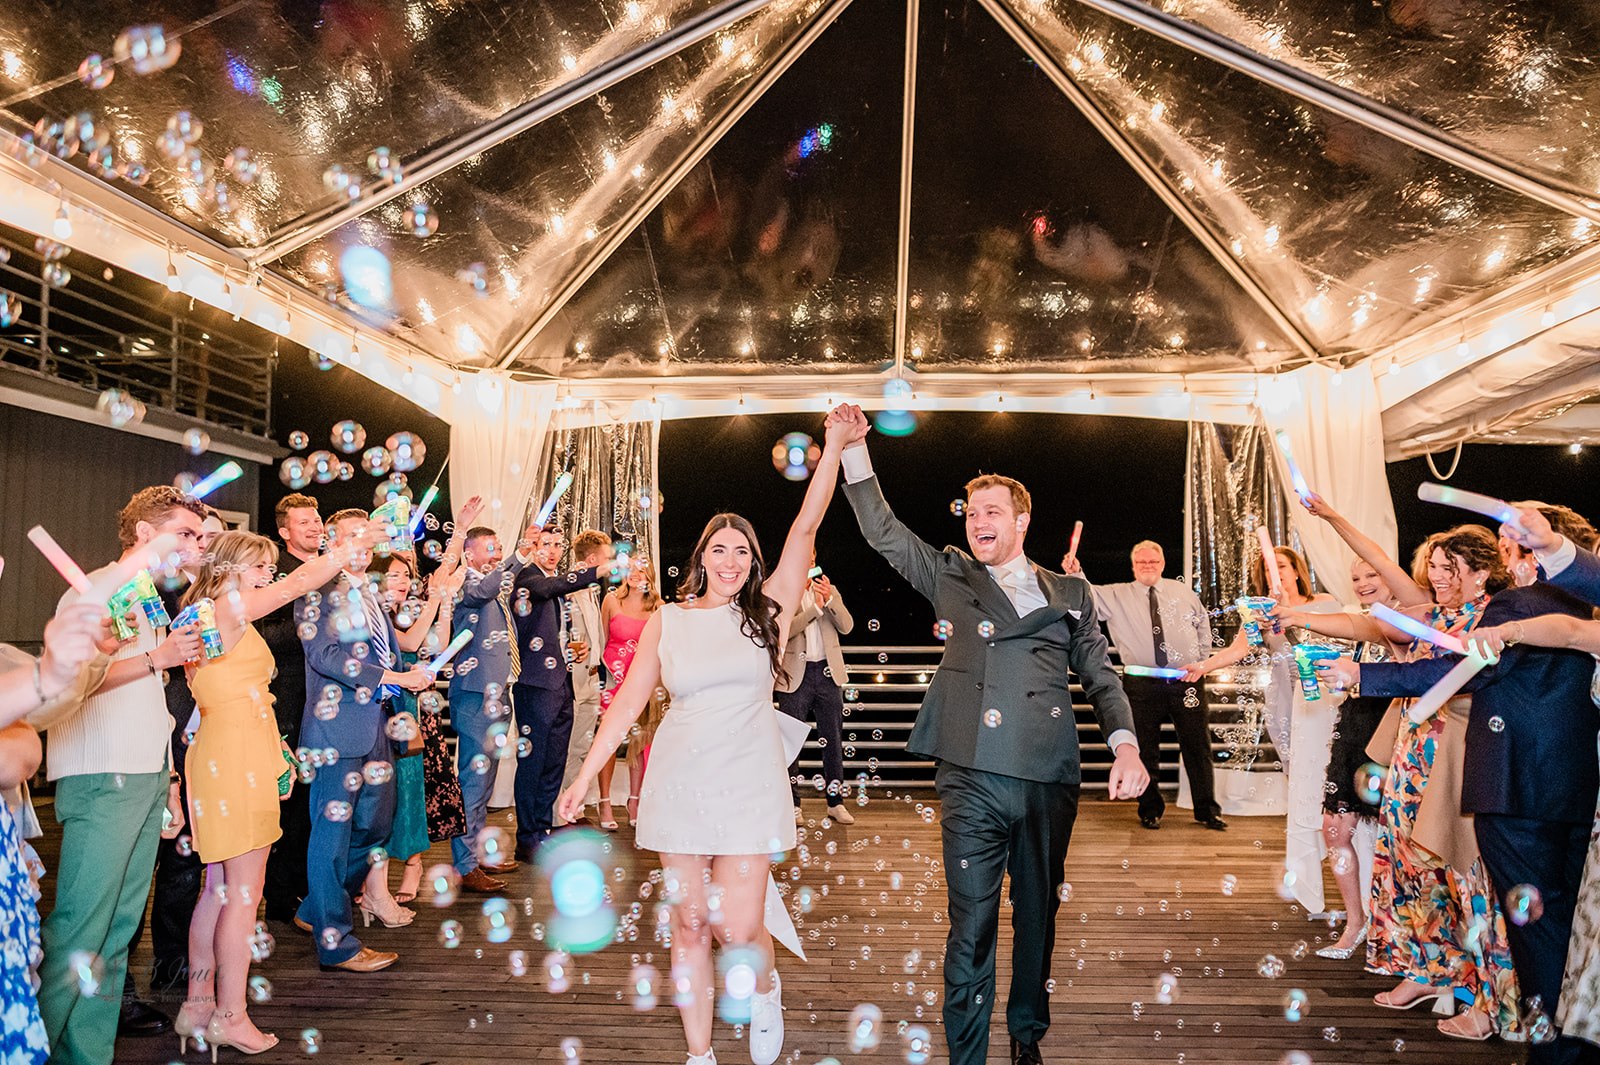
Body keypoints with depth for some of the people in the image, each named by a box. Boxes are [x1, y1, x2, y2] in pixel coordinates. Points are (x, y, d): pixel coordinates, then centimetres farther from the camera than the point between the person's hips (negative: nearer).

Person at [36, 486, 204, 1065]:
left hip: (147, 782, 8)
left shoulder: (150, 605, 22)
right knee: (79, 929, -9)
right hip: (101, 781, -8)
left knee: (118, 930, 8)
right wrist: (155, 658, -19)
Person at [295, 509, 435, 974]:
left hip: (377, 726, 9)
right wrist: (393, 677, -20)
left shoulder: (372, 597, 19)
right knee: (333, 832, 0)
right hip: (338, 726, -9)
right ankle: (335, 942, 9)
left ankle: (317, 910, 32)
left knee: (375, 824, 14)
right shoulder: (318, 591, -6)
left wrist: (413, 676, 6)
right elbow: (325, 655, -17)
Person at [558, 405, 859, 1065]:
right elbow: (628, 703, 5)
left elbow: (806, 527, -7)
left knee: (737, 931, -5)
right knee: (689, 926, 9)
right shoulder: (667, 621, 3)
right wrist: (584, 778, 2)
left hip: (749, 784, -1)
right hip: (678, 781, 1)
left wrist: (835, 445, -13)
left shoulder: (767, 612, 1)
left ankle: (765, 988, 30)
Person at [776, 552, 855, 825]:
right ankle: (792, 804, 11)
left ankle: (835, 802, 16)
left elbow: (846, 627, 0)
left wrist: (829, 600, -15)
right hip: (796, 675, -3)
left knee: (833, 739, 8)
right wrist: (816, 607, -19)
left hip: (828, 672, 4)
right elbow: (784, 630, -15)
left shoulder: (830, 591, 11)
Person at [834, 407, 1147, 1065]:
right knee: (970, 924, -1)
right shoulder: (951, 578, 12)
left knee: (1039, 915, 14)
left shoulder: (1069, 595, 14)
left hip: (1049, 780, 2)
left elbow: (1100, 677, 13)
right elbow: (882, 530, 10)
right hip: (971, 780, -1)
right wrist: (855, 450, 2)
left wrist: (1125, 744, -3)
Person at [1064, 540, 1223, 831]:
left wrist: (1203, 660, 16)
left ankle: (1207, 810, 19)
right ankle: (1150, 810, 21)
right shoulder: (1116, 596, 2)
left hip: (1186, 680, 2)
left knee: (1197, 747, 6)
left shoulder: (1183, 592, 10)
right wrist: (1075, 574, -30)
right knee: (1145, 750, 6)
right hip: (1142, 685, -1)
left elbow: (1203, 623, 22)